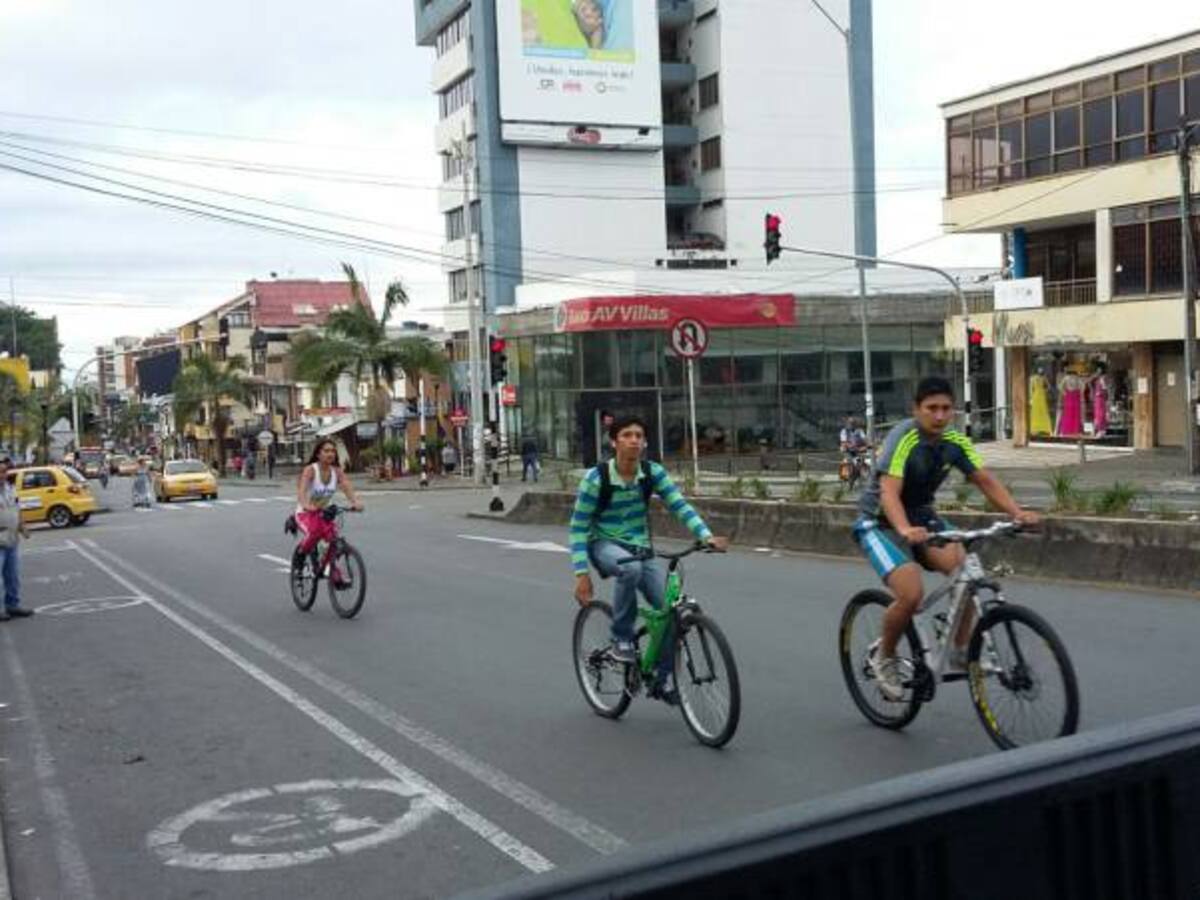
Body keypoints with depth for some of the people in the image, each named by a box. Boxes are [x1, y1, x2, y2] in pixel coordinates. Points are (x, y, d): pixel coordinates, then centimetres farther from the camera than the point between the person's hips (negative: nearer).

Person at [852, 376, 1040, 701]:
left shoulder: (954, 442, -5)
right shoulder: (904, 439, -25)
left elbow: (985, 480, -3)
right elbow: (889, 493, -36)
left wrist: (1017, 512, -20)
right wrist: (905, 530, -54)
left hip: (922, 515, 6)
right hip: (879, 522, -6)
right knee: (912, 594, -24)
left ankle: (962, 651, -3)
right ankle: (884, 656, 2)